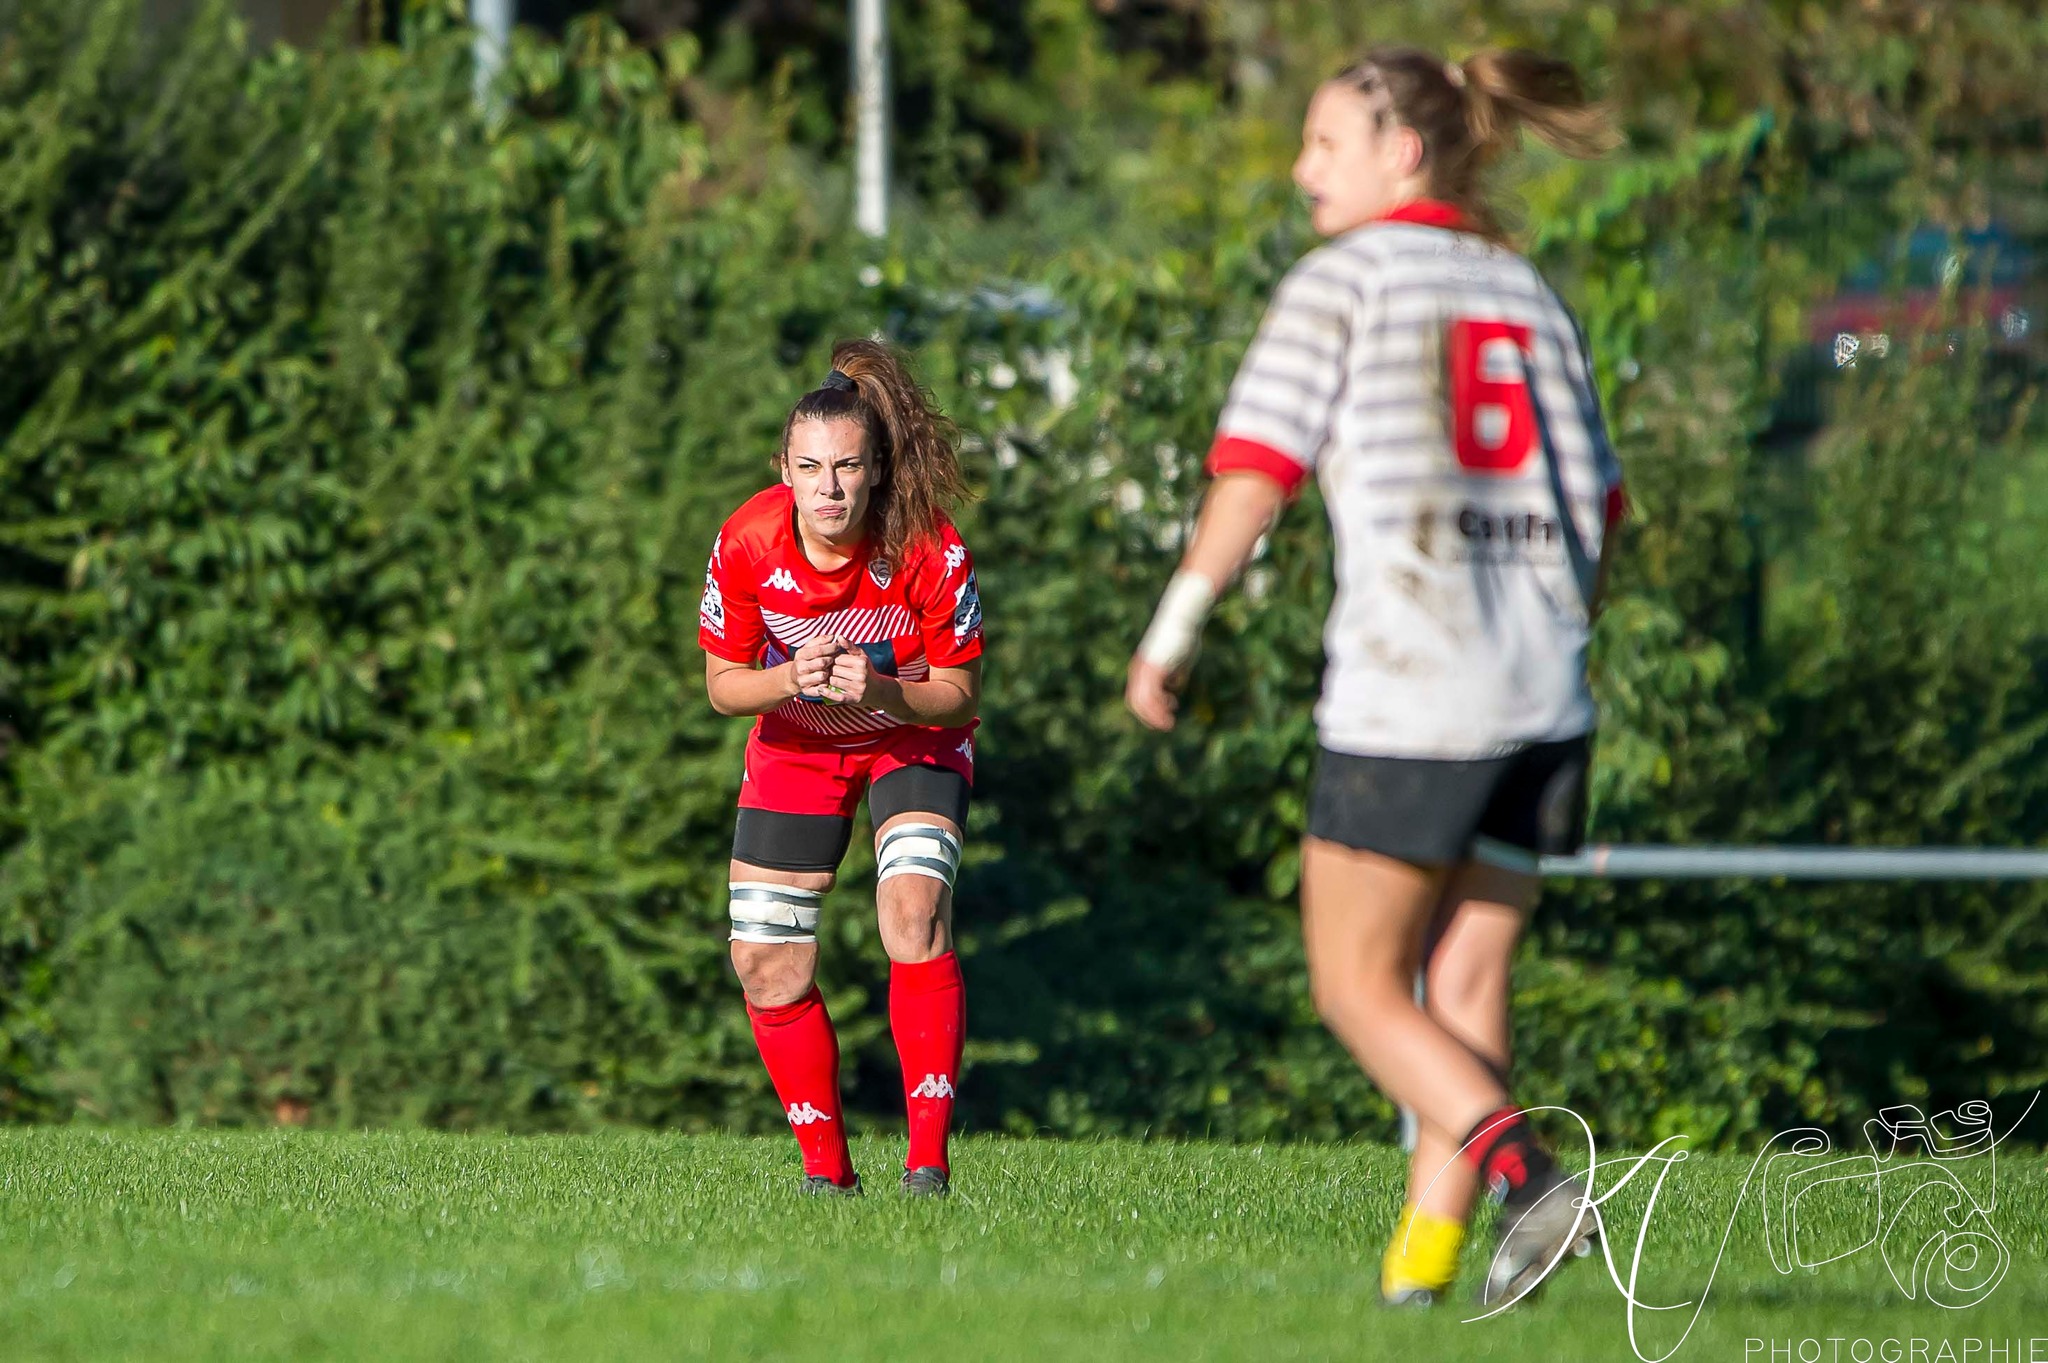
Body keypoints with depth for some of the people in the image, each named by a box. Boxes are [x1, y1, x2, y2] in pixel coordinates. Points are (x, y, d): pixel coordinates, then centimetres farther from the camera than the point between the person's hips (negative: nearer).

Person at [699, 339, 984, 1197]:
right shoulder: (748, 544, -23)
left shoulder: (930, 552, -28)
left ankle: (929, 1158, -23)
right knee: (766, 962, -3)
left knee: (915, 915, -26)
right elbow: (723, 685, -11)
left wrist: (883, 692, -38)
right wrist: (792, 680, -32)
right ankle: (825, 1168, 13)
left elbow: (958, 694, -18)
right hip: (795, 746, 3)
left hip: (913, 738, -3)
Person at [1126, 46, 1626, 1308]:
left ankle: (1533, 1179, -17)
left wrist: (1171, 635, 1)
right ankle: (1425, 1257, 4)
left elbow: (1254, 478, -7)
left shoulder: (1341, 282, -1)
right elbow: (1596, 507, 15)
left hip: (1407, 693, -6)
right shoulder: (1530, 295, 15)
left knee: (1360, 983, 2)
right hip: (1544, 700, 6)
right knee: (1466, 978, 10)